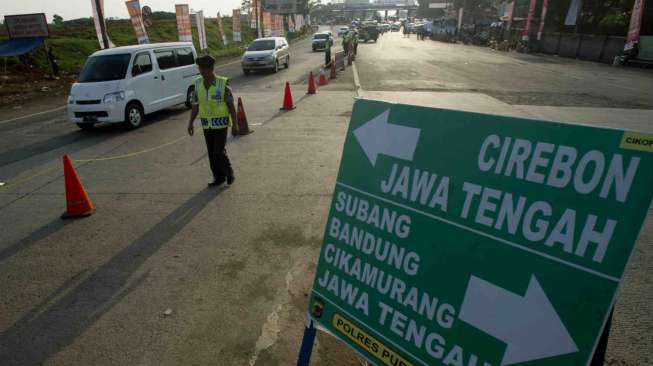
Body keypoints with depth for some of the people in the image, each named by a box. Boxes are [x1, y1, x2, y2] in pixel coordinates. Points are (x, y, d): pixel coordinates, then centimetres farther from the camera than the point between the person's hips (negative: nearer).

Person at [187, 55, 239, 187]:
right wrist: (190, 123, 2)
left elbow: (231, 105, -9)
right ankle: (219, 178, 21)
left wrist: (235, 123, -9)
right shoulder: (198, 84, 1)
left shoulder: (223, 83, -12)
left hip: (221, 123, -5)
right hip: (207, 124, 5)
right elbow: (195, 105, 6)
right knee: (212, 153, 7)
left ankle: (229, 172, 17)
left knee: (219, 152, -8)